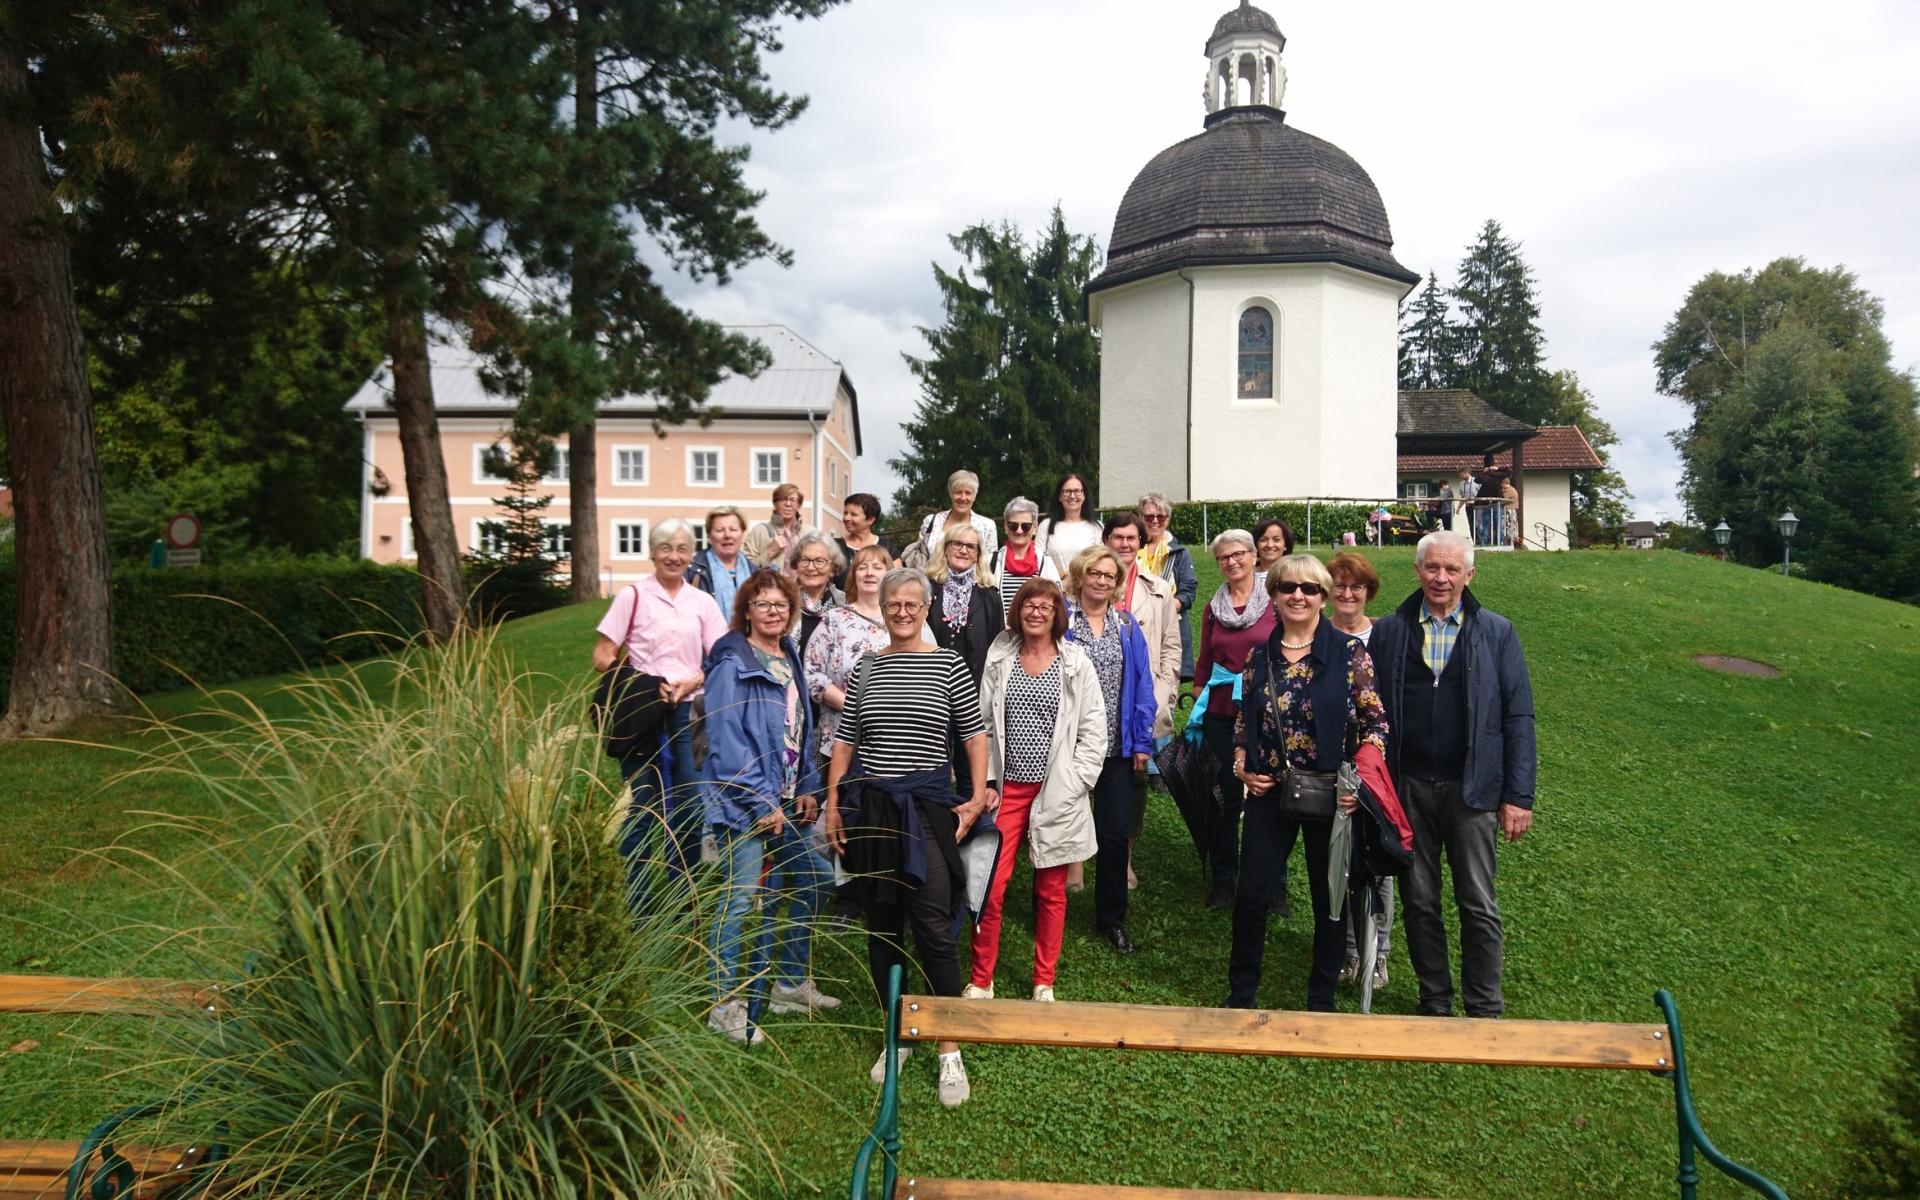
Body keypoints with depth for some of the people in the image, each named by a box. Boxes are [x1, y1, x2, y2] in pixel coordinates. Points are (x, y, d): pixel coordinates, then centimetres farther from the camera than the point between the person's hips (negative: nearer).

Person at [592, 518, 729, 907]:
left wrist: (692, 682, -9)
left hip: (688, 714, 3)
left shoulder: (702, 602, 10)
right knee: (642, 809, 1)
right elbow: (602, 657, -3)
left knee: (687, 810, 7)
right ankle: (635, 907, 12)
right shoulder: (633, 596, 0)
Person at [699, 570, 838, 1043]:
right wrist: (762, 803, -18)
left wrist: (807, 788, 9)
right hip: (744, 801, -9)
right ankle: (726, 1004, 7)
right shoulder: (732, 663, -12)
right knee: (744, 898, -7)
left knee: (812, 880, 15)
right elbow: (726, 741, -17)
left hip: (786, 800, 9)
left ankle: (792, 983, 30)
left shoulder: (789, 658, 13)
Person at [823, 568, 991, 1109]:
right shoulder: (865, 669, 8)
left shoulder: (948, 665, 0)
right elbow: (844, 742, 11)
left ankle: (950, 1052, 3)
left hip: (928, 806, -3)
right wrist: (833, 805, 6)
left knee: (934, 930, -8)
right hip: (870, 809, 4)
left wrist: (977, 798, -5)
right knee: (882, 926, 11)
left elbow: (976, 735, 2)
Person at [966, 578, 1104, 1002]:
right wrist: (986, 782, 0)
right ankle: (981, 980, 11)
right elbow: (983, 724, 6)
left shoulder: (1076, 665, 0)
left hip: (1056, 792, -1)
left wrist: (1074, 784, -6)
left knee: (1051, 891, 9)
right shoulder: (999, 660, 6)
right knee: (991, 886, -4)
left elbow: (1094, 732, 0)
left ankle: (1044, 983, 23)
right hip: (1007, 788, 1)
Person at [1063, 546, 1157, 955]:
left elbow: (1143, 686, 6)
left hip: (1116, 748, 2)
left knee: (1115, 835, 5)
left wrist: (1142, 742, 1)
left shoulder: (1127, 626, 6)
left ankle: (1112, 919, 19)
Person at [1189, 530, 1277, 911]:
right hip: (1220, 711, 3)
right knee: (1225, 796, 9)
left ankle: (1274, 880, 18)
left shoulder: (1274, 601, -3)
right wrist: (1197, 701, 12)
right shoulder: (1213, 607, 10)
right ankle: (1224, 877, 22)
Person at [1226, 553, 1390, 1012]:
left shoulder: (1349, 652, -7)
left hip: (1330, 795, -2)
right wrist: (1241, 767, -1)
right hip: (1270, 792, 3)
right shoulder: (1260, 656, 4)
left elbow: (1375, 722, -5)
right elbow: (1244, 722, 13)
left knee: (1330, 898, 11)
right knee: (1250, 895, 5)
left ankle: (1322, 1000, 28)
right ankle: (1240, 994, 23)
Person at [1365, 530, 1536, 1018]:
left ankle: (1485, 1011, 19)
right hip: (1407, 788, 1)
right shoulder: (1389, 631, 5)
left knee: (1479, 905, 4)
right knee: (1418, 901, 11)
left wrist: (1519, 796, -5)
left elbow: (1518, 716, 0)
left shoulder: (1496, 632, 2)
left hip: (1472, 789, -1)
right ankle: (1435, 1003, 26)